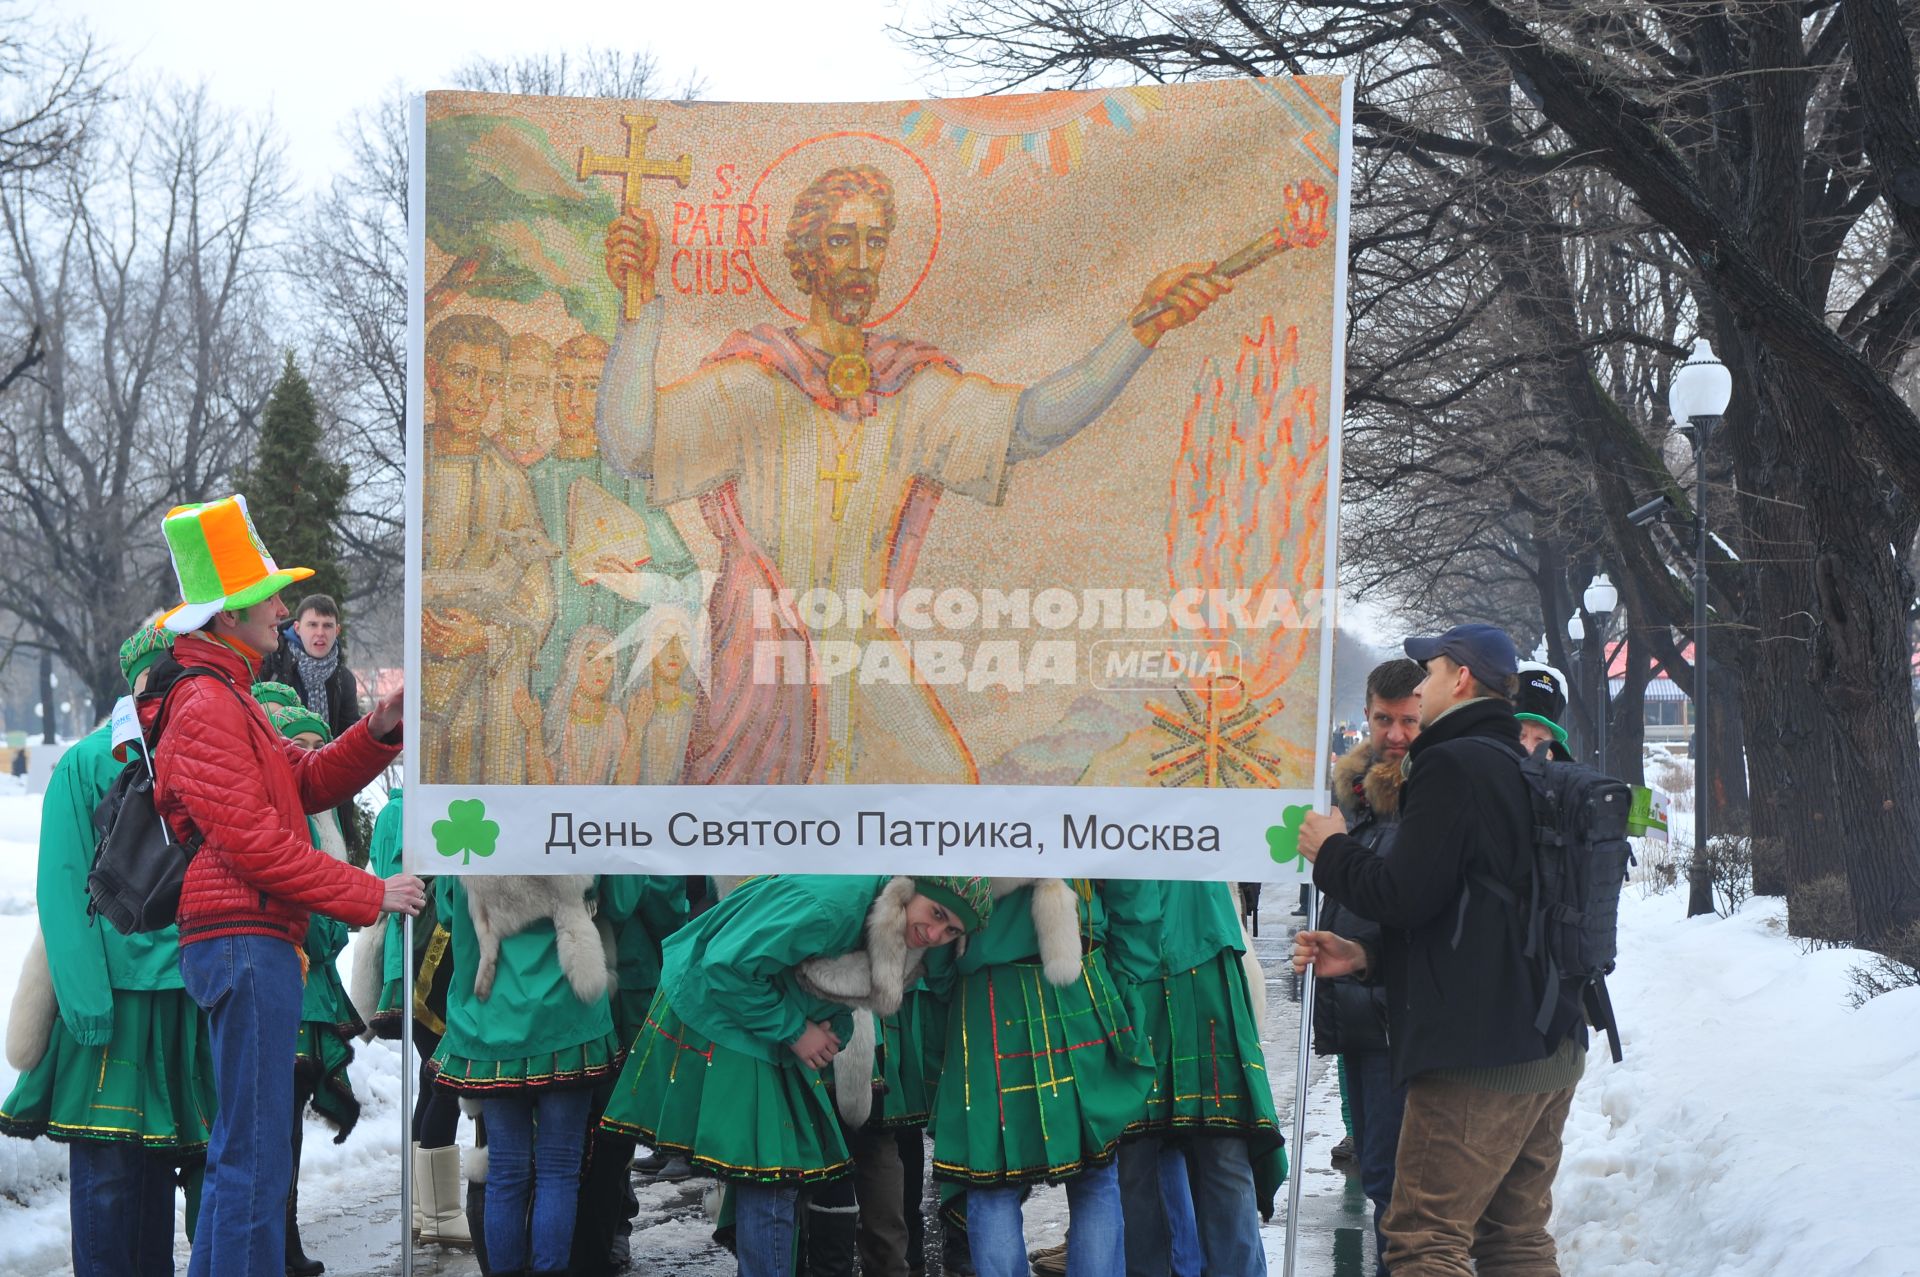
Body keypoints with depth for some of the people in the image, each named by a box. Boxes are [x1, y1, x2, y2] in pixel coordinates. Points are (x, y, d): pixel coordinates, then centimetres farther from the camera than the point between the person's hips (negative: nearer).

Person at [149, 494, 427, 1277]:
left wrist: (379, 733, 2)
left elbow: (306, 784, 19)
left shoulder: (224, 696, 22)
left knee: (240, 1148, 16)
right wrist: (368, 896, -15)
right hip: (246, 941, -11)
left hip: (249, 942, 11)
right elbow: (250, 838, -19)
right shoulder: (206, 704, -13)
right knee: (256, 1159, -9)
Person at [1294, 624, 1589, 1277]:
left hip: (1477, 1051, -10)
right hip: (1552, 1049, 10)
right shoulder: (1523, 772, 19)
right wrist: (1370, 958, 17)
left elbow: (1407, 895, -19)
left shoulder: (1452, 764, -11)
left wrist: (1331, 851, -1)